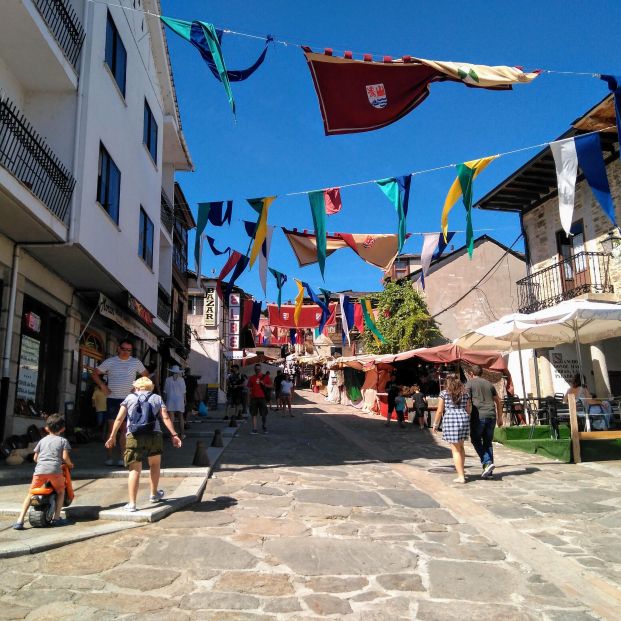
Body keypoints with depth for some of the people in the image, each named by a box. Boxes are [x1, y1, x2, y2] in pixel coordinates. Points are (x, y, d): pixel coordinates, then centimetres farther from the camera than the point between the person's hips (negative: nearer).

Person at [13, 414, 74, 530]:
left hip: (39, 470, 2)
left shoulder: (42, 440, 22)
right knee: (60, 492, 19)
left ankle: (20, 520, 5)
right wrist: (70, 464, 19)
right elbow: (65, 457, 1)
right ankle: (56, 518, 11)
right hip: (55, 470, -2)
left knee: (30, 494, 17)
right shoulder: (63, 441, 12)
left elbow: (35, 458, 22)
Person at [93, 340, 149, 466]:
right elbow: (95, 374, 7)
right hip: (112, 399, -1)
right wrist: (102, 386, -4)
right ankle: (109, 457, 5)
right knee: (112, 428, -1)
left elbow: (146, 375, 16)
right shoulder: (110, 362, 3)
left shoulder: (136, 362, 6)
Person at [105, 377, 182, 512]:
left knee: (135, 470, 3)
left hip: (134, 437, -1)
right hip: (154, 435, 1)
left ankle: (132, 503, 0)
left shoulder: (130, 397, 14)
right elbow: (165, 417, 2)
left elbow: (119, 418, 4)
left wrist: (112, 436, 7)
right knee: (155, 464, 23)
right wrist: (174, 435, -1)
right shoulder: (157, 398, 14)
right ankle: (154, 494, 35)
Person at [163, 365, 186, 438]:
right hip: (180, 399, 1)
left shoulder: (168, 379, -3)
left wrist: (165, 399, 12)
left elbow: (165, 391, 2)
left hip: (170, 399, -1)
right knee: (180, 418, 11)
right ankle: (182, 434, 16)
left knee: (171, 418, -1)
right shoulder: (181, 379, -3)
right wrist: (184, 400, 11)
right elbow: (184, 391, 1)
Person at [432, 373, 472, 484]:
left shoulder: (444, 393, -2)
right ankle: (461, 471, 28)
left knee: (455, 450, 2)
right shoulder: (465, 393, 9)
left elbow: (439, 411, -3)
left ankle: (461, 476, 1)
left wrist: (435, 424, 6)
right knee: (460, 446, 23)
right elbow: (468, 410, 9)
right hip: (464, 420, 4)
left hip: (450, 420, -4)